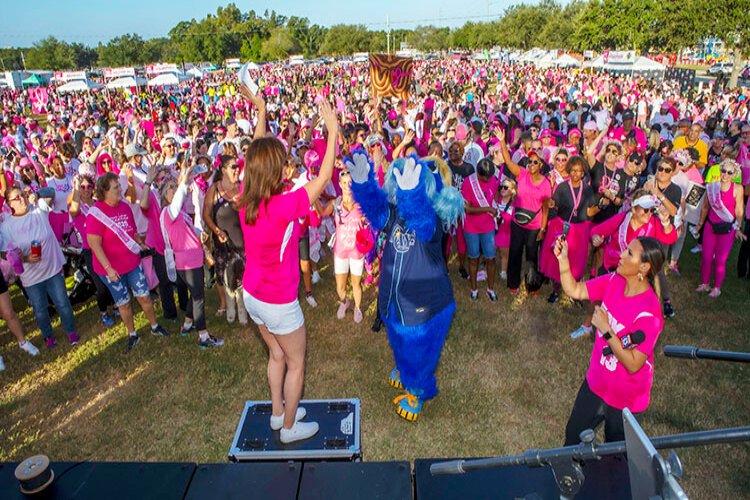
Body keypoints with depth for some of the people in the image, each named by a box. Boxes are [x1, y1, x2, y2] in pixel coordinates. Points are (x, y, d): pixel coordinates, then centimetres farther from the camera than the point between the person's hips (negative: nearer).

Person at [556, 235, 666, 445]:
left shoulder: (649, 312, -32)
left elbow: (633, 364, -28)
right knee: (573, 434, 27)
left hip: (624, 397, -6)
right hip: (596, 382, 6)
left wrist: (606, 330, -31)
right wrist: (563, 259, -20)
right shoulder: (614, 281, -13)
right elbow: (574, 291, -7)